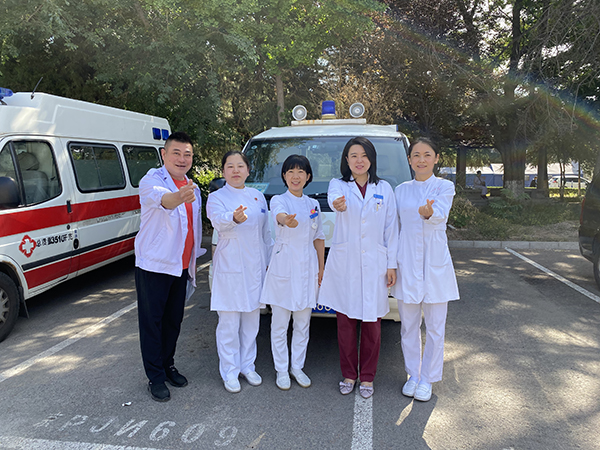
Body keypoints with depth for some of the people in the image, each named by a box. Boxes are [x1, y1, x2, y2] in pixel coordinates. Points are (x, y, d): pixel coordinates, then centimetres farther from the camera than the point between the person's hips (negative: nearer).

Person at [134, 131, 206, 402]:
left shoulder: (193, 189, 11)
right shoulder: (152, 180, -11)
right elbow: (161, 198, -37)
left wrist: (193, 260, 20)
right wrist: (178, 197, -59)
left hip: (181, 267, 6)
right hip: (153, 265, -6)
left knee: (174, 320, 16)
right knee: (152, 321, 3)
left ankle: (168, 366, 32)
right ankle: (156, 377, 15)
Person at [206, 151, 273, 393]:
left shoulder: (258, 196, 10)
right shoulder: (216, 197, -4)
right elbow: (219, 222, -26)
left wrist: (269, 262, 12)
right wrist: (234, 218, -48)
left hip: (256, 267, 5)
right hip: (230, 268, -4)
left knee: (251, 321, 14)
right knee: (229, 323, 0)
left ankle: (247, 365, 30)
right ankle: (230, 372, 16)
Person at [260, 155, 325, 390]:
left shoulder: (313, 204, 10)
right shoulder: (278, 200, -4)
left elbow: (318, 238, 14)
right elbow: (279, 214, -30)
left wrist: (321, 268, 9)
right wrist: (285, 220, -54)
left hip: (307, 268, 4)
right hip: (283, 267, -4)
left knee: (303, 323, 12)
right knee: (280, 324, 5)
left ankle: (297, 367, 28)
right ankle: (282, 370, 21)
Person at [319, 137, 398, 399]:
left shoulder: (384, 189, 9)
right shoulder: (338, 185, 4)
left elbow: (391, 228, 7)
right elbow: (334, 198, -22)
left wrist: (392, 264, 2)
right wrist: (338, 203, -47)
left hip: (374, 265, 1)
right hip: (344, 264, 0)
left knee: (372, 324, 6)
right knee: (345, 322, 7)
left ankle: (367, 377, 24)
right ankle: (349, 375, 25)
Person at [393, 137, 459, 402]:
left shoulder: (445, 187, 0)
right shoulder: (401, 190, 9)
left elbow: (440, 215, -20)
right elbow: (394, 228, 11)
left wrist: (429, 212, -44)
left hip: (435, 263, -2)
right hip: (407, 262, 3)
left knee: (435, 327, 5)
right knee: (409, 326, 11)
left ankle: (427, 379, 22)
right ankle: (413, 375, 28)